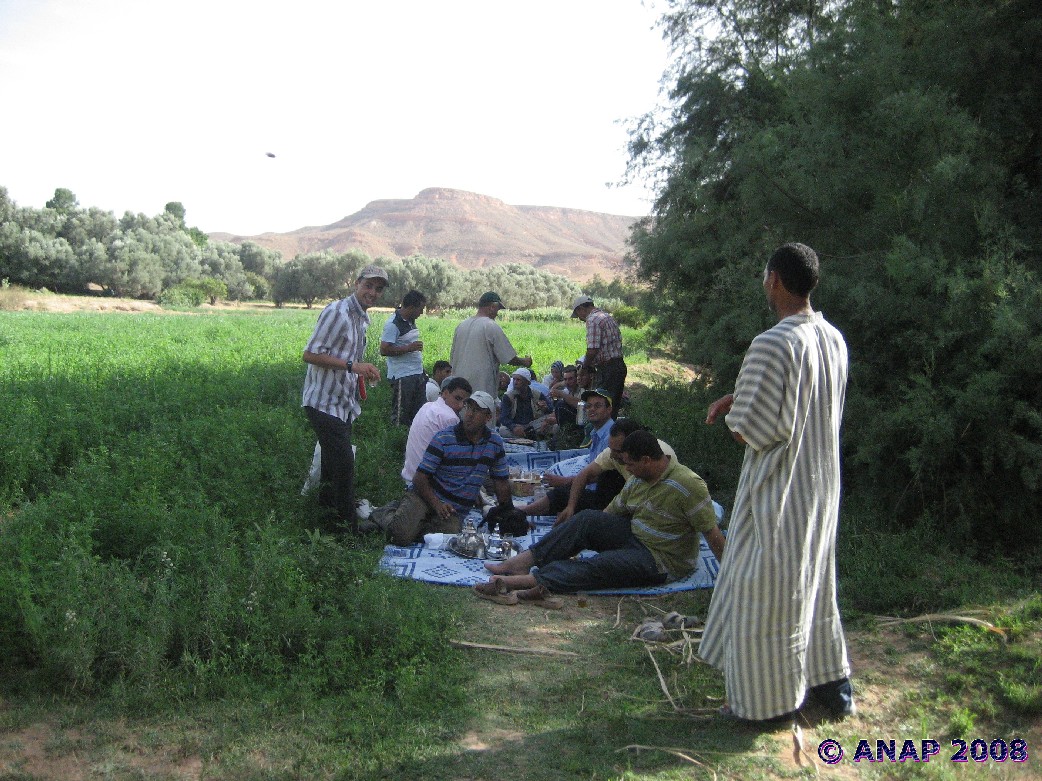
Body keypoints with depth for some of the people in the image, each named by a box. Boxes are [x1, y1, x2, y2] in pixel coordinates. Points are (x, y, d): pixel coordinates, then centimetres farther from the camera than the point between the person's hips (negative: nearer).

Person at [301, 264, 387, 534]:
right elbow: (309, 355, -20)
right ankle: (347, 526, -4)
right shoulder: (337, 312, -16)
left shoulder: (363, 317, 15)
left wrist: (363, 371, 11)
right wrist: (353, 365, -24)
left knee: (335, 463, 15)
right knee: (343, 462, -12)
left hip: (343, 403, 9)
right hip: (324, 402, -9)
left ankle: (328, 517, 27)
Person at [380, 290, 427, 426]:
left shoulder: (411, 321, 13)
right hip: (402, 376, -9)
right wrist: (409, 348, -21)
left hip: (417, 374, 9)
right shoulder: (393, 324, -15)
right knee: (400, 415, -2)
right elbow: (384, 350, -20)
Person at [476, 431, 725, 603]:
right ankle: (524, 561, -19)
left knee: (598, 565, -29)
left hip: (664, 562, -7)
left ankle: (525, 581, -37)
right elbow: (611, 512, 12)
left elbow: (711, 532, -18)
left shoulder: (688, 484, -19)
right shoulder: (637, 480, 5)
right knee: (588, 519, -12)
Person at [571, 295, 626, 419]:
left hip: (607, 369, -10)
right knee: (614, 405, 14)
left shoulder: (592, 320, -12)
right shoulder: (608, 317, 18)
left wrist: (585, 365, -2)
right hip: (619, 365, 10)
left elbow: (592, 349, -20)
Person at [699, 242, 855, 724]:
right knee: (814, 582, 22)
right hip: (822, 481, 8)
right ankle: (831, 684, 36)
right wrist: (741, 400, 10)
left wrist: (732, 412, 0)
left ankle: (770, 699, 21)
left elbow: (749, 429, -21)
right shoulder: (834, 339, 2)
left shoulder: (771, 345, -24)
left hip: (779, 490, -8)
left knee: (768, 592, 7)